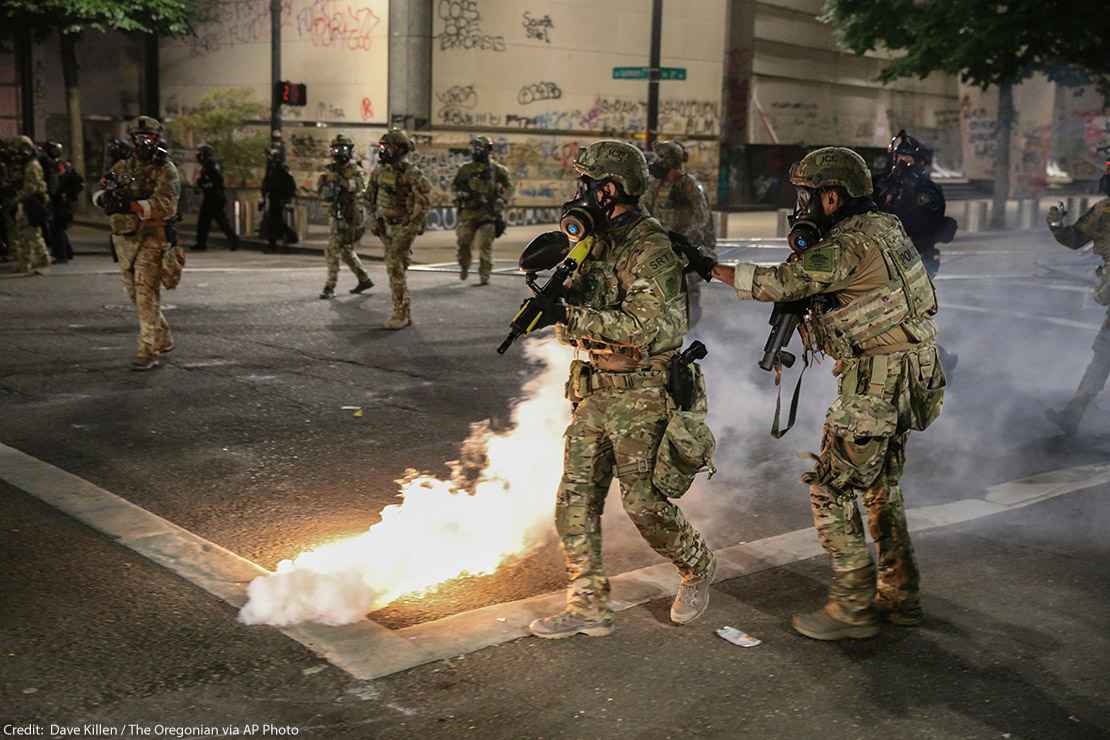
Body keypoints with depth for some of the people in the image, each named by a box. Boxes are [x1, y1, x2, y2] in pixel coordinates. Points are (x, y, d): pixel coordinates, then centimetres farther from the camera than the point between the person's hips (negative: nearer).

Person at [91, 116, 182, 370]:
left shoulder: (166, 170, -6)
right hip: (124, 239, 7)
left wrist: (130, 205, -29)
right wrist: (105, 196, -15)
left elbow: (165, 206, -19)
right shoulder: (123, 167, 13)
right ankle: (163, 340, 31)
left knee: (146, 295, -13)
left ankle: (148, 352, -11)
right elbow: (97, 194, 10)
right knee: (136, 294, 15)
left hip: (151, 240, -7)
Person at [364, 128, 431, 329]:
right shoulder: (379, 171, 5)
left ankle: (400, 315, -6)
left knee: (396, 269, -12)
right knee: (394, 269, 10)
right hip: (385, 226, 7)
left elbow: (423, 200, -20)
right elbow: (370, 197, 16)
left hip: (404, 227, -7)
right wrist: (373, 220, 10)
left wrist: (411, 226, -19)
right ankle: (405, 313, 19)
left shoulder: (412, 173, -17)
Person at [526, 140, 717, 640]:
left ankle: (697, 567, 26)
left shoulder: (651, 249, -15)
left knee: (643, 501, -2)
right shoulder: (598, 243, 12)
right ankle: (587, 607, 13)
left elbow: (640, 328, -27)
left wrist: (568, 314, -29)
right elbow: (578, 325, 15)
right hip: (595, 392, 8)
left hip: (641, 395, -8)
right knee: (575, 500, 4)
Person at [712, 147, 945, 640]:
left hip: (877, 385, -10)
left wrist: (710, 267, -11)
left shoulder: (848, 246, -18)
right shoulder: (881, 227, 12)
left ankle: (853, 608, 3)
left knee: (830, 490, -3)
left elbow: (779, 284, -20)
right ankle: (900, 595, 29)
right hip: (906, 378, 10)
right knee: (881, 487, 19)